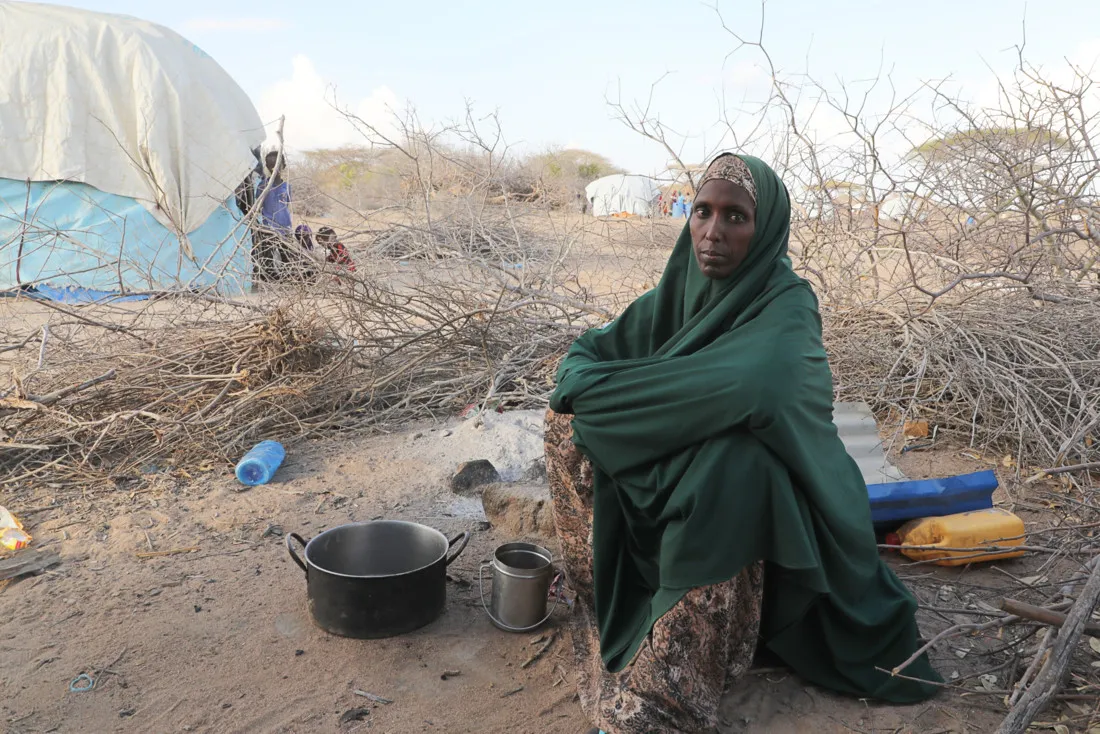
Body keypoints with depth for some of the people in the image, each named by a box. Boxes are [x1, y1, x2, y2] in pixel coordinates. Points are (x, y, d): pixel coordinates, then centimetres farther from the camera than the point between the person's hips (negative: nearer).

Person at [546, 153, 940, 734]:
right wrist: (581, 384, -22)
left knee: (729, 451, -38)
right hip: (666, 476, 6)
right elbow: (586, 352, 2)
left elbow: (751, 388, -40)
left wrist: (616, 392, -30)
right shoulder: (680, 290, -2)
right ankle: (616, 597, 5)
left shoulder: (786, 309, -19)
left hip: (745, 493, -5)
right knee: (569, 421, -8)